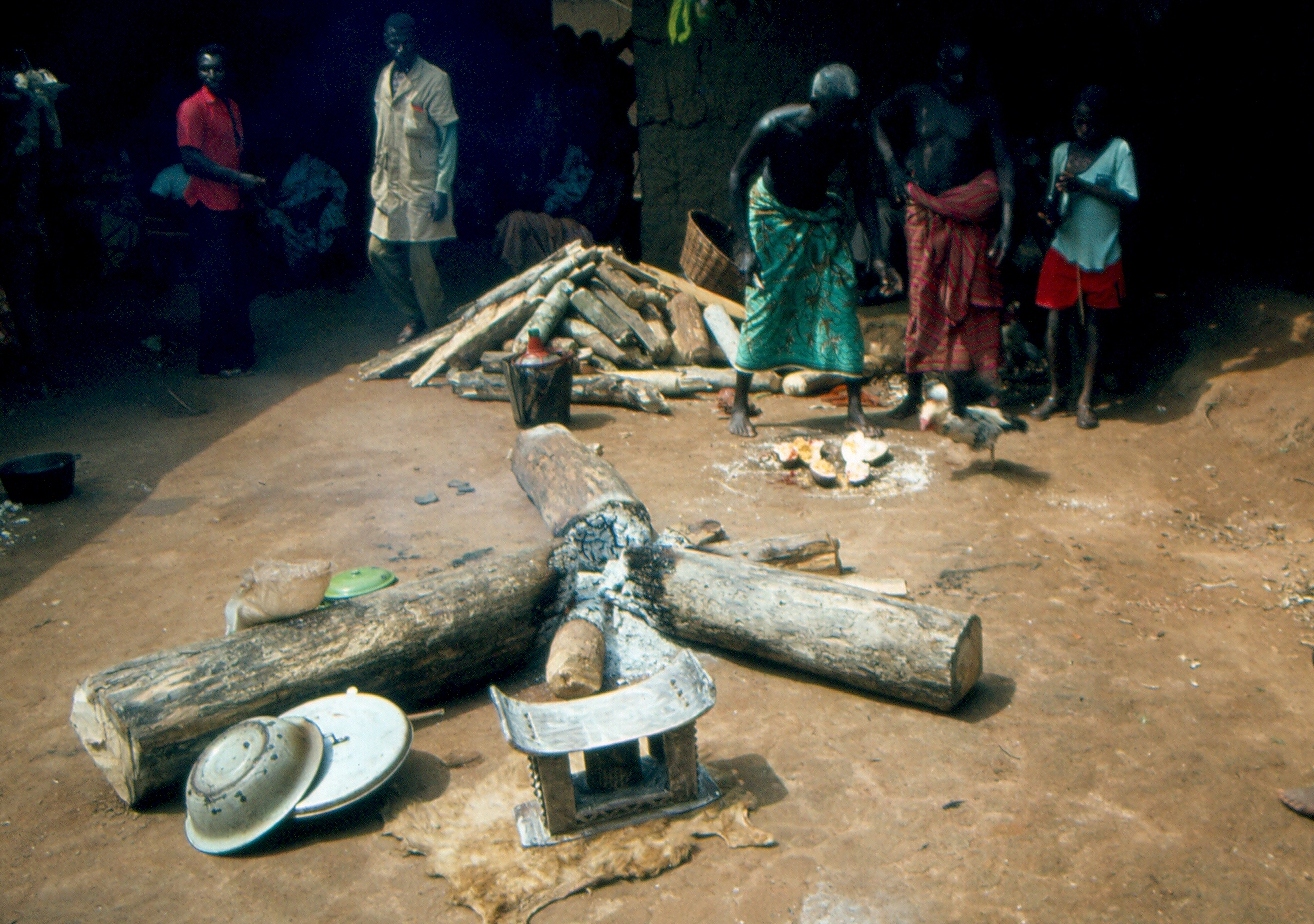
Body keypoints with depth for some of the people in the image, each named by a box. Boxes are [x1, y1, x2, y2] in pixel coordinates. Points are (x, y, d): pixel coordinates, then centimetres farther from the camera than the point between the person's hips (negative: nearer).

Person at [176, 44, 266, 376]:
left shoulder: (232, 106, 16)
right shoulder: (192, 107, -10)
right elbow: (191, 160, -18)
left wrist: (253, 182, 10)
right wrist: (239, 178, -20)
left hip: (232, 205, 8)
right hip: (207, 207, -8)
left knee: (238, 283, 14)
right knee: (216, 286, -4)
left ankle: (238, 350, 26)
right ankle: (214, 360, 5)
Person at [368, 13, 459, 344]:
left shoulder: (434, 80, -10)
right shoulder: (384, 78, 9)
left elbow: (449, 135, -12)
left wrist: (442, 189, -17)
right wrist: (378, 176, 16)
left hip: (422, 186, -7)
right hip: (390, 184, 7)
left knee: (420, 261, -5)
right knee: (379, 251, 7)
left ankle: (435, 329, 12)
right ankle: (415, 316, 24)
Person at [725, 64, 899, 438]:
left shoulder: (853, 134, -20)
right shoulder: (776, 126, -29)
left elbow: (863, 192, -5)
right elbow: (738, 176, -16)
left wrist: (877, 254, -10)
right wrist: (743, 245, -22)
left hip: (821, 218, 3)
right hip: (772, 215, -3)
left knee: (842, 303, -6)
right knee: (763, 305, -8)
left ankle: (856, 407, 1)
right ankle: (739, 406, 3)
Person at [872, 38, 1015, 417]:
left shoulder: (984, 107, -1)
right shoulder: (917, 96, 2)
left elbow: (1003, 163, -4)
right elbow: (876, 119, 15)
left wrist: (1007, 222, -13)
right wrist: (893, 165, 0)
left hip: (965, 216, 0)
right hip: (922, 211, 0)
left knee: (961, 303, 1)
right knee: (920, 300, 2)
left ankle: (957, 398, 9)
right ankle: (914, 393, 11)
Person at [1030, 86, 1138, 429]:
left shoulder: (1119, 150, -6)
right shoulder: (1062, 152, 3)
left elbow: (1129, 200, -14)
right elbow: (1054, 199, 9)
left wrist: (1084, 185, -23)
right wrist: (1052, 211, -15)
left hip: (1102, 255, -2)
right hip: (1065, 251, 2)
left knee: (1092, 325, 8)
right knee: (1055, 322, 2)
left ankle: (1085, 400, 17)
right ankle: (1054, 392, 21)